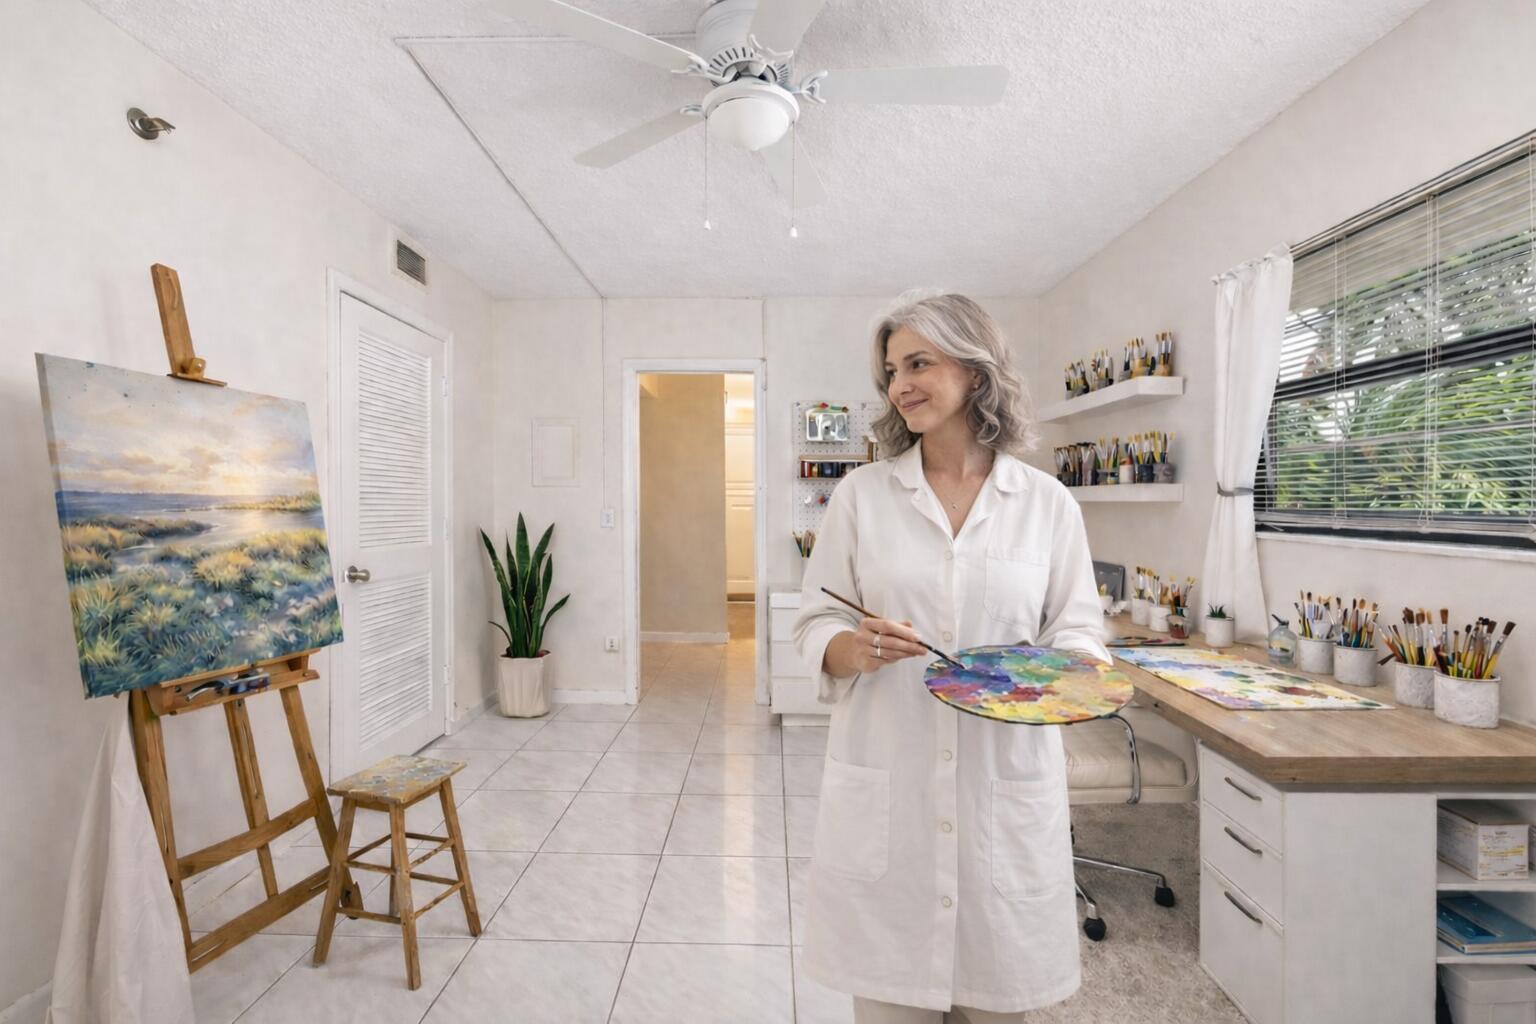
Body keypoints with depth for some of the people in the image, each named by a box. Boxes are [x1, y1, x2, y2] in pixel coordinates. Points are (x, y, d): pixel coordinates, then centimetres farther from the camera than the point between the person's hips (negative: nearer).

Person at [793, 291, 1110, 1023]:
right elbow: (815, 629, 0)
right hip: (885, 784, 0)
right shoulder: (860, 494, -1)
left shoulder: (1047, 502, 1)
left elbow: (1077, 628, 6)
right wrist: (857, 648, -20)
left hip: (1005, 785, 1)